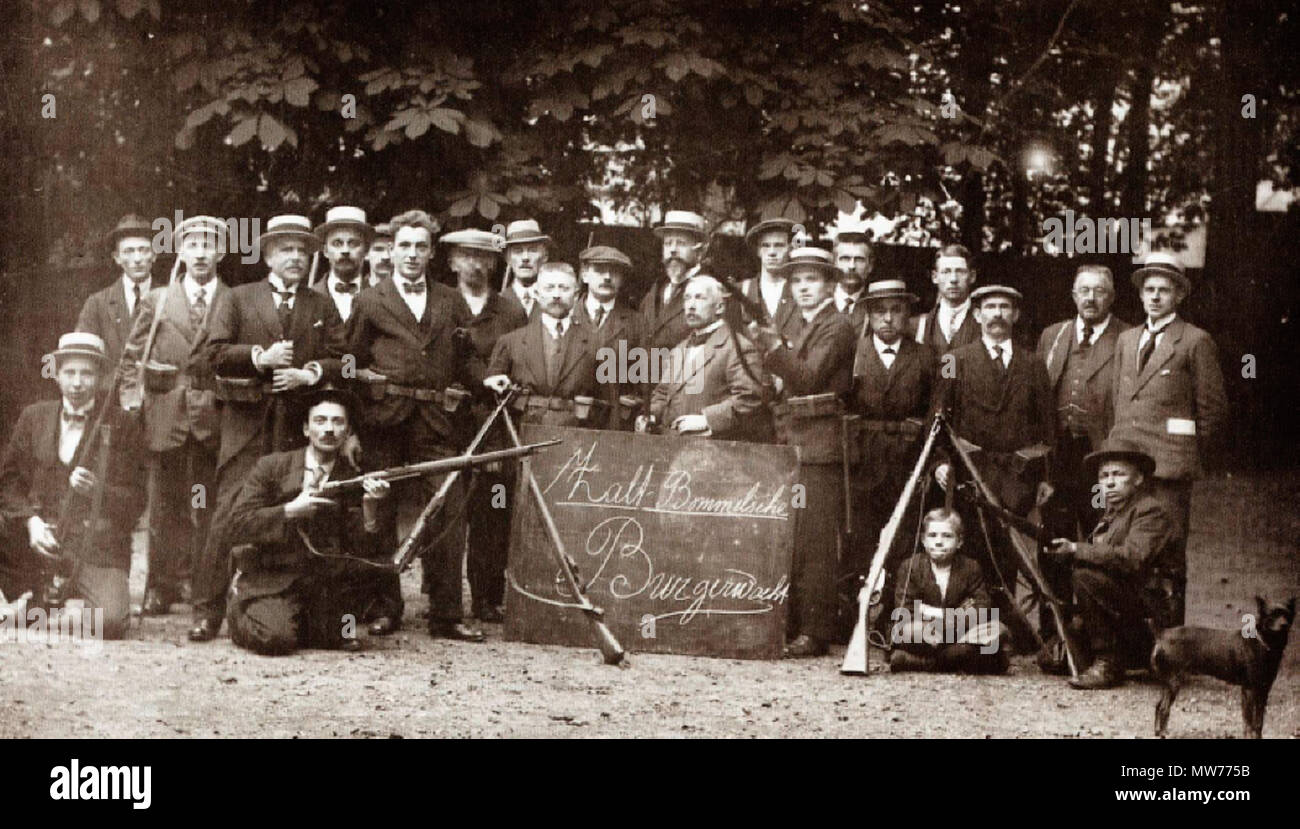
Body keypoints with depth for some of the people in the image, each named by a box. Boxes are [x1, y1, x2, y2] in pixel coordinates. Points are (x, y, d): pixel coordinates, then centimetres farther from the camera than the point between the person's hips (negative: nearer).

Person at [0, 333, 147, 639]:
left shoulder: (121, 427, 1)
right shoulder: (34, 417, 10)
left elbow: (135, 503, 0)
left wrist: (96, 489, -19)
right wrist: (30, 520, -12)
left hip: (96, 546, -3)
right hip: (39, 538, 3)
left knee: (110, 622, -25)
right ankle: (38, 595, 3)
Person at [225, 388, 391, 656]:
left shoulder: (355, 481, 2)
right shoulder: (272, 466, -2)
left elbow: (364, 552, -7)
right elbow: (238, 522, -9)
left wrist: (370, 507, -24)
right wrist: (291, 511, -19)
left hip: (323, 580, 2)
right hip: (269, 578, -2)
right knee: (276, 639, -26)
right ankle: (239, 609, 9)